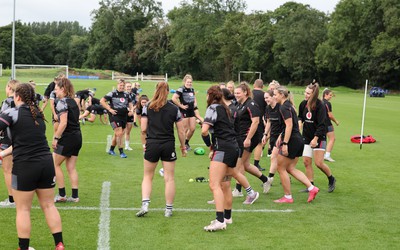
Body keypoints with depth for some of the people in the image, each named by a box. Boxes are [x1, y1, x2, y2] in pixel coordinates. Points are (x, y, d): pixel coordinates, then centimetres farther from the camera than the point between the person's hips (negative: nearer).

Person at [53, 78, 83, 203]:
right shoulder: (73, 101, 15)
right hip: (77, 137, 8)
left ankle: (62, 195, 4)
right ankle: (75, 196, 10)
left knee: (55, 164, 2)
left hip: (67, 138, -8)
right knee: (71, 168, 11)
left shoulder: (62, 102, -11)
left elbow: (63, 123, -19)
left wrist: (56, 138, -16)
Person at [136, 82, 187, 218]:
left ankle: (145, 205, -1)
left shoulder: (147, 107, -2)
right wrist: (183, 147, 14)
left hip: (152, 144, 0)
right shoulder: (174, 109, -1)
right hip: (168, 145, 0)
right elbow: (181, 131, 2)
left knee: (148, 176, 14)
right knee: (169, 178, 7)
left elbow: (143, 128, -4)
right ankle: (168, 209, 12)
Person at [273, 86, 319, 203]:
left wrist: (285, 143, -24)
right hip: (299, 140, 9)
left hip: (292, 141, -9)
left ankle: (288, 197, 10)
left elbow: (289, 125, -22)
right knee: (290, 168, 15)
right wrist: (280, 137, 26)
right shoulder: (289, 105, 16)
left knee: (281, 168, 3)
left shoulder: (284, 107, -14)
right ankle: (312, 188, 7)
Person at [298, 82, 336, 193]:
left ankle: (331, 179, 20)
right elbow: (300, 116, 19)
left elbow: (322, 125, -18)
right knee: (306, 162, 2)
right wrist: (300, 121, -3)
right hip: (306, 137, 6)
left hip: (319, 137, -6)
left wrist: (315, 138, -22)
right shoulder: (303, 104, 0)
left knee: (319, 163, -6)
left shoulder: (320, 106, -17)